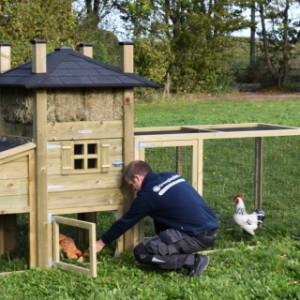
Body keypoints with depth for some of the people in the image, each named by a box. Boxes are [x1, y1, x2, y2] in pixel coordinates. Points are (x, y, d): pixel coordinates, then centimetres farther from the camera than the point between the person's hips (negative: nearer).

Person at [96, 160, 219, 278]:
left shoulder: (148, 194, -6)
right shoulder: (172, 176, 14)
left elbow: (126, 221, 6)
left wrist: (102, 242, 19)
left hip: (198, 237, -8)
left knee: (141, 253, -3)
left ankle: (193, 261, -6)